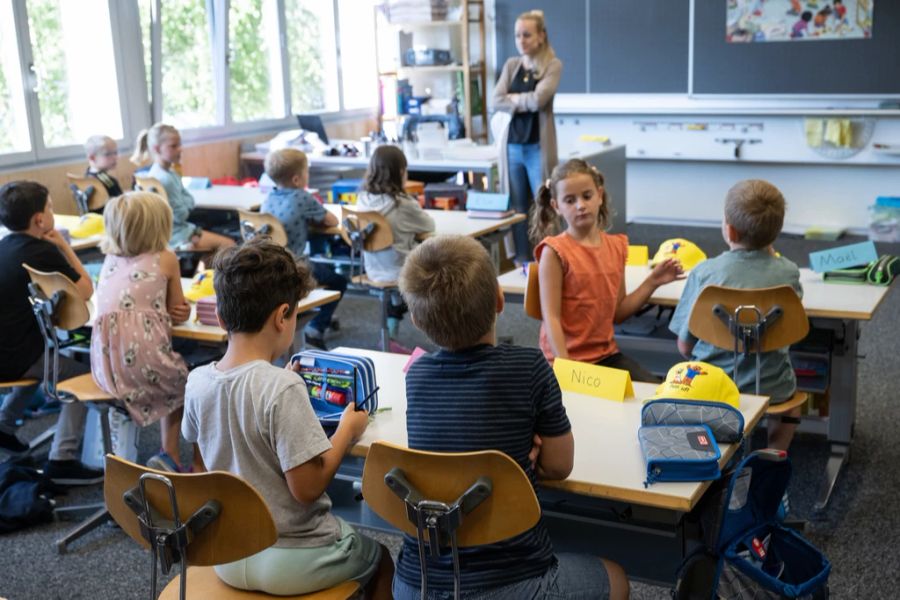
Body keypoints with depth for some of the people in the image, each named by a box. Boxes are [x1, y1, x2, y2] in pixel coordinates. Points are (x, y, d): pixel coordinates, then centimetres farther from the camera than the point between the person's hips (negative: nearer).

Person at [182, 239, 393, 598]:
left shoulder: (197, 382, -7)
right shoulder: (283, 388, -27)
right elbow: (306, 487, -24)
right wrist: (347, 430, -11)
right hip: (290, 563, -6)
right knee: (381, 560, 25)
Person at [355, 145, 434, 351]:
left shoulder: (363, 199, -4)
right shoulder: (404, 204, -20)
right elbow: (429, 226, -3)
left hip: (374, 271, 6)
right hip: (401, 273, -6)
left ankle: (390, 337, 29)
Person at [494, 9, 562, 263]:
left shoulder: (553, 65, -2)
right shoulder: (511, 65, 11)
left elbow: (538, 99, -16)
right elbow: (497, 101, -1)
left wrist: (513, 98, -2)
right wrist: (525, 103, -11)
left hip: (538, 146, -4)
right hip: (512, 146, 4)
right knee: (517, 208, 7)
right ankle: (522, 262, 16)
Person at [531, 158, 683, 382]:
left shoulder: (616, 246, 6)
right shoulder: (555, 252, -11)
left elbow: (617, 313, 12)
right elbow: (551, 317, -14)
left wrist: (652, 282, 5)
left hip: (607, 354, 6)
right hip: (567, 357, -5)